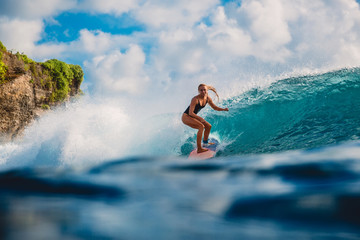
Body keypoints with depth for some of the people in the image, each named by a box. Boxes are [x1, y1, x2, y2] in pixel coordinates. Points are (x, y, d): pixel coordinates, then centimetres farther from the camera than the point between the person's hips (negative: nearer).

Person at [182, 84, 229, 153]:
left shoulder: (208, 98, -2)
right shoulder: (195, 99, -25)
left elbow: (215, 107, 10)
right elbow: (190, 113, -27)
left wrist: (224, 109, -4)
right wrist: (200, 118, -33)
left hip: (193, 116, 9)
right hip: (186, 117, -9)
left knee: (208, 126, 14)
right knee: (201, 126, -27)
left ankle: (205, 142, 37)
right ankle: (199, 149, -30)